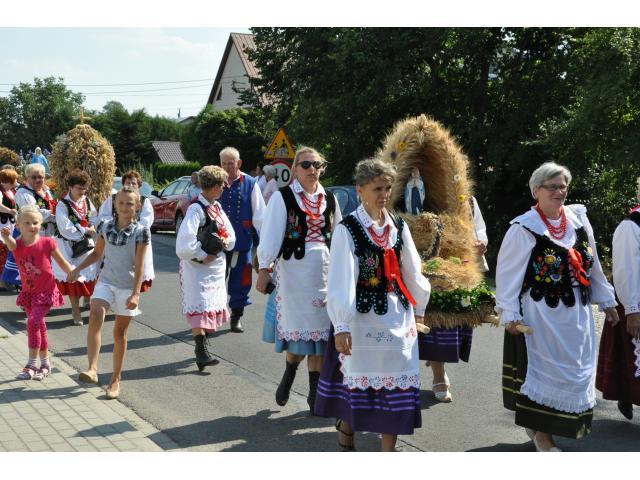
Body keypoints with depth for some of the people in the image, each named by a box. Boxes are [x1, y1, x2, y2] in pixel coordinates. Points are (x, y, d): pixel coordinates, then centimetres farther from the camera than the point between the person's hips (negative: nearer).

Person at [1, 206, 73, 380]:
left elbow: (62, 262, -2)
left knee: (33, 322, -19)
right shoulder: (17, 244, -8)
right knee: (39, 326, 16)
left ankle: (31, 365, -13)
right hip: (28, 292, 5)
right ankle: (45, 364, 29)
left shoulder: (47, 243, -14)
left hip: (46, 291, -5)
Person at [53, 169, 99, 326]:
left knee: (89, 275, 5)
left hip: (86, 243, 5)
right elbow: (66, 229, -20)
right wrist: (85, 230, -14)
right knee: (73, 277, -2)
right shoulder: (62, 205, -14)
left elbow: (94, 218, 13)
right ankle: (76, 312, 6)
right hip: (69, 245, -5)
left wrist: (92, 228, -8)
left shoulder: (87, 201, 4)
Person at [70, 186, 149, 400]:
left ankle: (116, 379, 19)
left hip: (127, 287, -2)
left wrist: (136, 293, -16)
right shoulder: (106, 227, 2)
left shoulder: (141, 232, -9)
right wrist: (78, 269, 8)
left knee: (120, 332, 6)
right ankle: (92, 368, -28)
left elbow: (139, 265, -11)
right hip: (106, 282, 2)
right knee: (95, 316, -24)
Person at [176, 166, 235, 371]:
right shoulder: (196, 209, -17)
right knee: (200, 308, -11)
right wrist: (203, 256, -17)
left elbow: (231, 235, 15)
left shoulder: (216, 207, 10)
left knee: (213, 306, 13)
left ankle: (204, 345, 25)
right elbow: (185, 243, -25)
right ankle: (201, 352, -13)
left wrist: (226, 242, -5)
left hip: (217, 266, 9)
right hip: (198, 268, -8)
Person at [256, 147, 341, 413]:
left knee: (319, 328, 5)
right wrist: (264, 268, -13)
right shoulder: (282, 197, -3)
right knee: (298, 325, -4)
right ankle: (289, 374, 23)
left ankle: (315, 391, 15)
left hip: (325, 268, 4)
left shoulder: (329, 199, 10)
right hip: (294, 268, -4)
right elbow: (271, 233, -7)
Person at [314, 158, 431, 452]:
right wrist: (341, 326, -21)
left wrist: (418, 309, 20)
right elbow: (341, 279, -16)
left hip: (398, 316, 5)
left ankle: (388, 447, 14)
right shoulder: (348, 229, -11)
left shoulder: (398, 227, 5)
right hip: (362, 316, -4)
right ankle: (345, 429, 33)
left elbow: (412, 272, 14)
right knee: (357, 380, 8)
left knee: (396, 383, 4)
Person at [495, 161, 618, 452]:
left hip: (575, 313, 6)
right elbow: (507, 273, -10)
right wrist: (510, 314, -15)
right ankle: (541, 433, 14)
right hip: (541, 314, -6)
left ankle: (540, 427, 27)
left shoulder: (579, 220, 5)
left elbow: (592, 266, 14)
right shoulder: (523, 229, -11)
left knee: (575, 372, 11)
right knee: (545, 372, 0)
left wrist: (605, 301, 17)